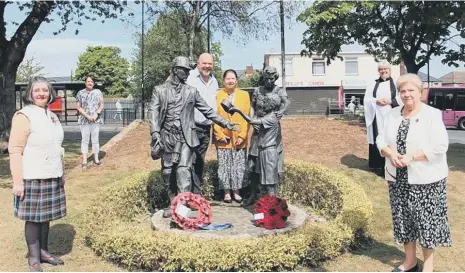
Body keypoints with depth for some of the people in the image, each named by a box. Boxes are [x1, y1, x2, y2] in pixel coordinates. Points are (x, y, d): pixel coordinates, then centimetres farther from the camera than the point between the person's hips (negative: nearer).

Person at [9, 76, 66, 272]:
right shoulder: (24, 116, -11)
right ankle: (33, 257, 17)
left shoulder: (51, 116, 11)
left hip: (52, 176, 7)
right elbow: (15, 150, -15)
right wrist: (17, 181, -19)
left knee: (46, 216, 13)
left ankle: (43, 251, 27)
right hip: (32, 178, -6)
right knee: (34, 218, 3)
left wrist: (61, 173, 18)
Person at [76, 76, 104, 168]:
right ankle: (84, 161, 2)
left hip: (96, 120, 2)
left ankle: (96, 159, 13)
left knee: (95, 139, 6)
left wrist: (96, 114, -9)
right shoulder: (80, 93, 2)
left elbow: (101, 105, 6)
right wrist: (87, 116, -12)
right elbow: (78, 107, -1)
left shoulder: (98, 92, 7)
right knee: (85, 139, 0)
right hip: (84, 120, -1)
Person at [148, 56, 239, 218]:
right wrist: (155, 133, -15)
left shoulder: (192, 91, 10)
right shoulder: (159, 90, 8)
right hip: (167, 138, 1)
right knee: (167, 172, 6)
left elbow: (207, 111, 11)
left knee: (183, 171, -12)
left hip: (185, 138, -1)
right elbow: (153, 112, -1)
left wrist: (225, 123, 5)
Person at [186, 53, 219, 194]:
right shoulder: (189, 78, -7)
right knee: (190, 162, -6)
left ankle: (197, 193, 20)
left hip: (207, 128, 6)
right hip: (192, 127, -6)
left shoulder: (214, 81, 14)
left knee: (200, 163, 12)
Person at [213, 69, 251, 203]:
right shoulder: (217, 95, 2)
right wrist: (219, 135, -9)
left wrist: (242, 135, -7)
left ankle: (236, 191, 16)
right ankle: (226, 192, 14)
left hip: (239, 138, 1)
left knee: (239, 165, 4)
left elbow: (247, 117, 1)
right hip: (223, 137, -1)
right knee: (224, 165, 4)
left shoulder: (244, 95, 5)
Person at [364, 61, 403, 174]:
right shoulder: (373, 84, 12)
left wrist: (390, 101, -13)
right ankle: (377, 164, 9)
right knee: (377, 139, 1)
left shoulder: (396, 83, 7)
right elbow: (366, 100, 5)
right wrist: (376, 101, -12)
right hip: (377, 116, 1)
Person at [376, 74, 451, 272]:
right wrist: (390, 153, -14)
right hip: (398, 178, 5)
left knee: (426, 220, 4)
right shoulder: (393, 114, 7)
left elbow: (440, 146, -16)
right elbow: (381, 140, 6)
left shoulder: (432, 115, -8)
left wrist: (411, 156, -22)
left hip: (426, 179, -5)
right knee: (404, 219, 13)